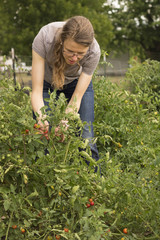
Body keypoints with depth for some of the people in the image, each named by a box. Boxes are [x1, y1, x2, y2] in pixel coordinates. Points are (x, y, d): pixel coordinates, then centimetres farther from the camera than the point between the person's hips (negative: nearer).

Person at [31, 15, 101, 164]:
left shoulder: (93, 52, -35)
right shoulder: (44, 37, -38)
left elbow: (77, 98, -27)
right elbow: (37, 91, -35)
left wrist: (64, 122, -46)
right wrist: (41, 117, -53)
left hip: (78, 82, 0)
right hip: (47, 82, 0)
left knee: (86, 140, -12)